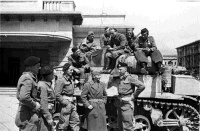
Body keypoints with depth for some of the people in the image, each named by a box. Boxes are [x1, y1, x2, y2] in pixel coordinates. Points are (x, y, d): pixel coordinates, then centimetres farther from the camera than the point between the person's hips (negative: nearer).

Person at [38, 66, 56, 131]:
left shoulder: (48, 84, 12)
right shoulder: (42, 86, -18)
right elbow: (43, 103, -21)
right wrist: (48, 118, -20)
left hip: (49, 113, 10)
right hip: (44, 114, -10)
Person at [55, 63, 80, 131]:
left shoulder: (71, 79, 13)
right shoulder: (61, 81, -13)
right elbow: (57, 95, -18)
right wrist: (66, 103, -17)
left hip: (72, 103, 9)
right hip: (66, 104, -8)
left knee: (76, 120, 10)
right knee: (64, 123, -2)